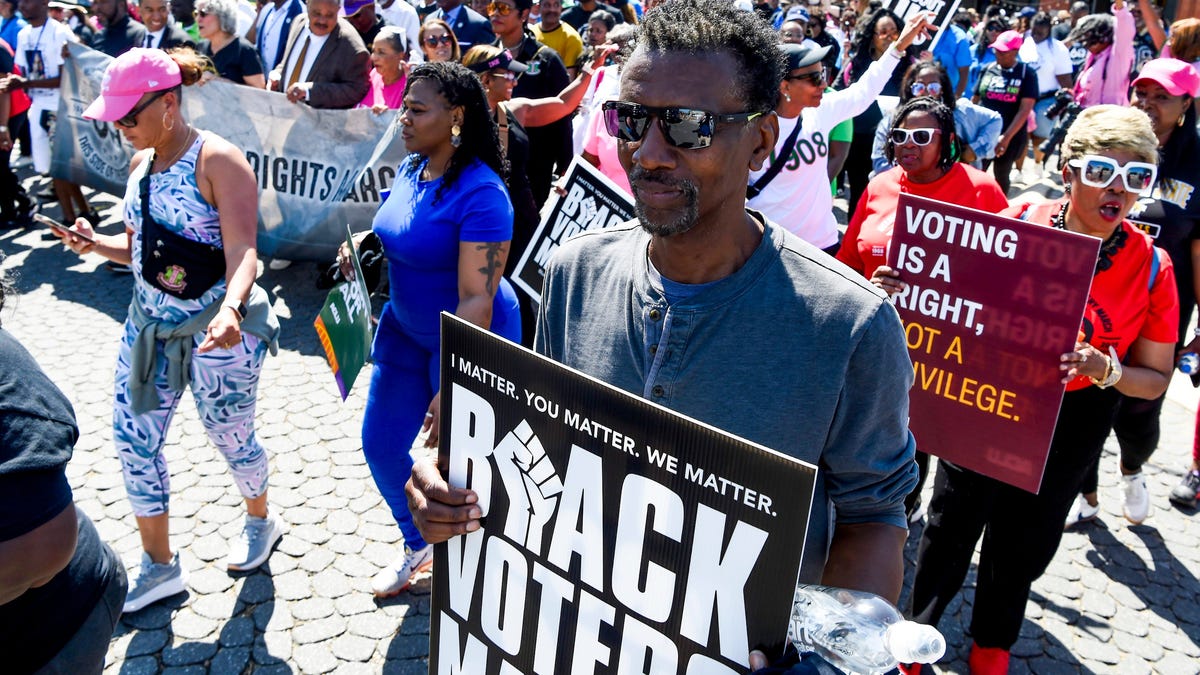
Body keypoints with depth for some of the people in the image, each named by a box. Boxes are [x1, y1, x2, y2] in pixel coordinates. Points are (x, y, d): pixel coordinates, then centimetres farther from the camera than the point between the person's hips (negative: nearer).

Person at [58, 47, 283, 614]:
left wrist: (231, 309, -46)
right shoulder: (141, 163, 6)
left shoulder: (218, 161, -18)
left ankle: (260, 521, 42)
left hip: (216, 329, -7)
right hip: (150, 323, 8)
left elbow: (243, 253, -27)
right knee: (132, 438, 8)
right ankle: (159, 568, 25)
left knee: (231, 439, 10)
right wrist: (96, 244, -7)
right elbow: (139, 246, 15)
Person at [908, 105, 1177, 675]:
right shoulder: (1017, 224, -14)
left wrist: (1107, 370, -26)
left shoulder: (1151, 266, -12)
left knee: (1025, 543, 20)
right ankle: (918, 627, 41)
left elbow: (1155, 377, -5)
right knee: (952, 527, 14)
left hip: (1071, 425, 1)